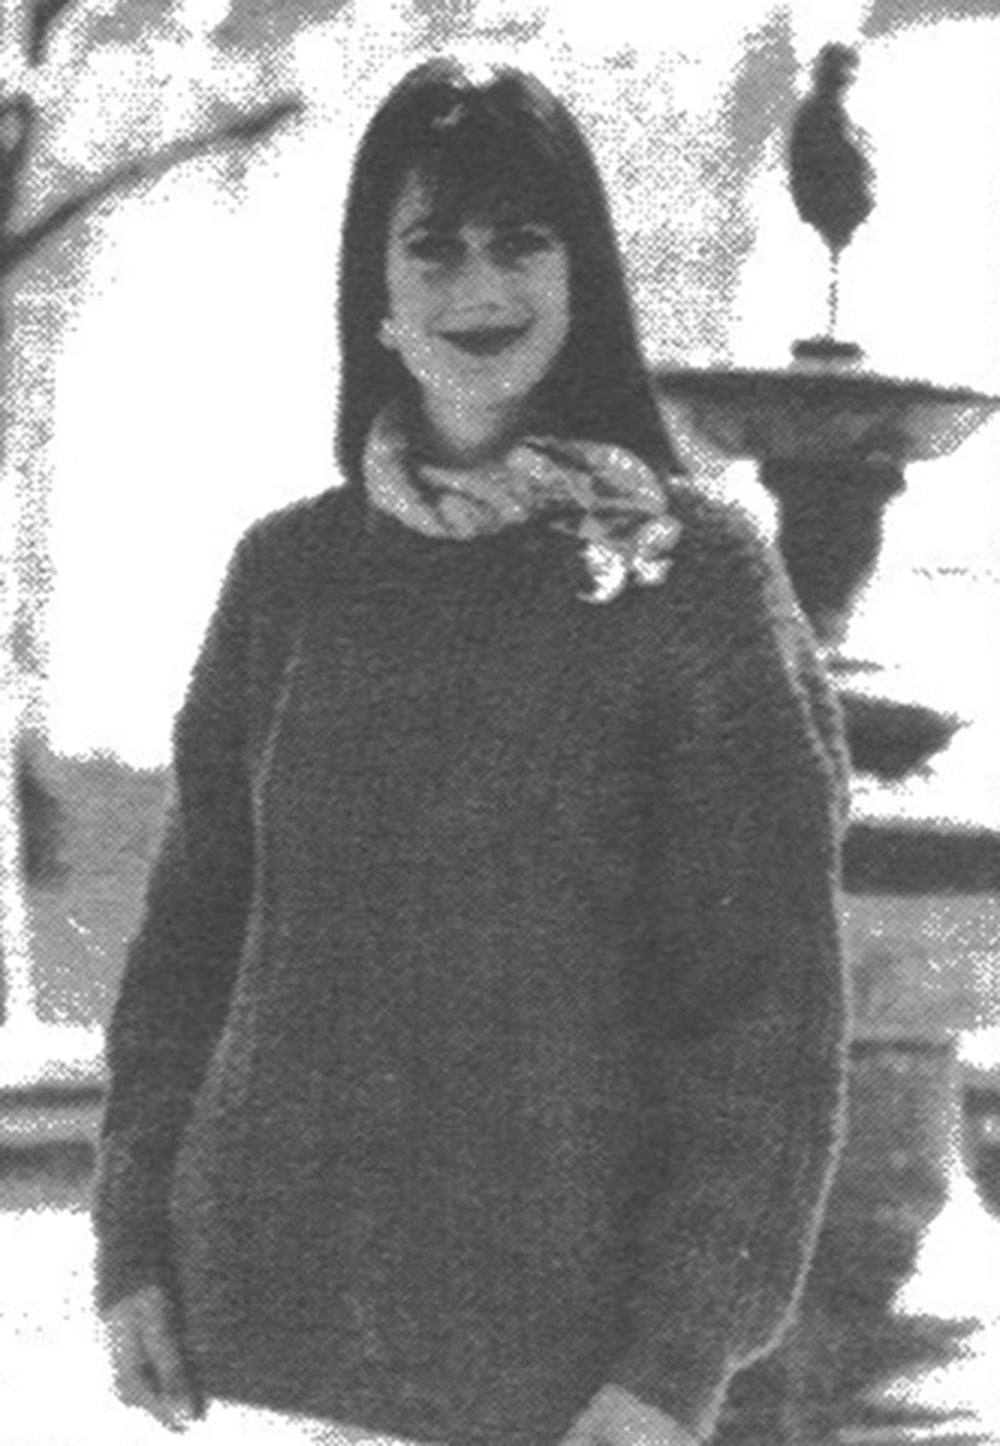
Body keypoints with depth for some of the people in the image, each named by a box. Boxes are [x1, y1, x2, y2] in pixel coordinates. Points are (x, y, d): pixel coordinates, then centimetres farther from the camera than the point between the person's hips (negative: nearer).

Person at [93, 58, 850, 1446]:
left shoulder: (692, 572, -3)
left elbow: (768, 991, -6)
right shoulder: (288, 571, 7)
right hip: (273, 1310, 3)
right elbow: (191, 920, 12)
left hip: (567, 1331, -3)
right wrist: (135, 1239, 3)